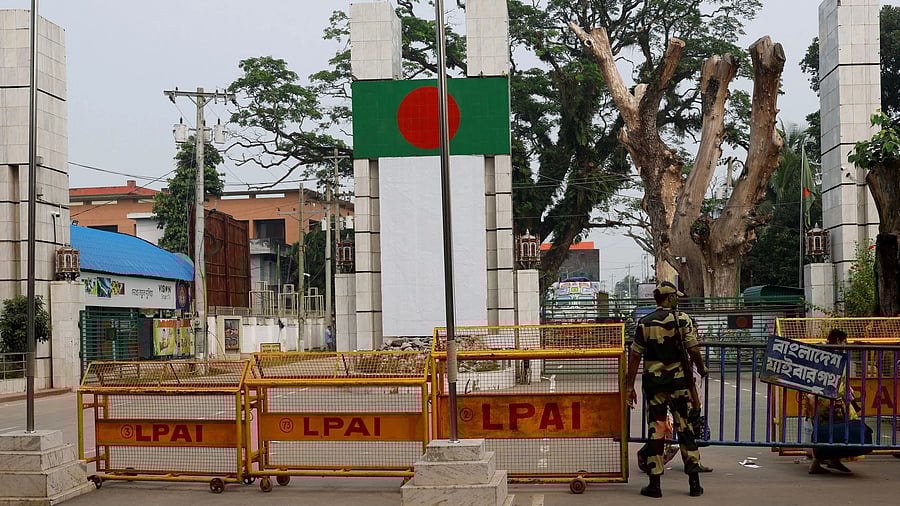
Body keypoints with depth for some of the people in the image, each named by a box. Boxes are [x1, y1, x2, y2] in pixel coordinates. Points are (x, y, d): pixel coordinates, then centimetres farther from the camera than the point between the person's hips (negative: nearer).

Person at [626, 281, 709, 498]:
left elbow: (634, 356, -1)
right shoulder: (682, 319, -4)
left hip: (653, 382, 1)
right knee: (685, 428, 7)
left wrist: (629, 386, 4)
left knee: (656, 430, 4)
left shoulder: (644, 323, 0)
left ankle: (655, 483, 5)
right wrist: (702, 369, 12)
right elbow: (693, 350, -7)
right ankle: (694, 481, 8)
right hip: (678, 381, -1)